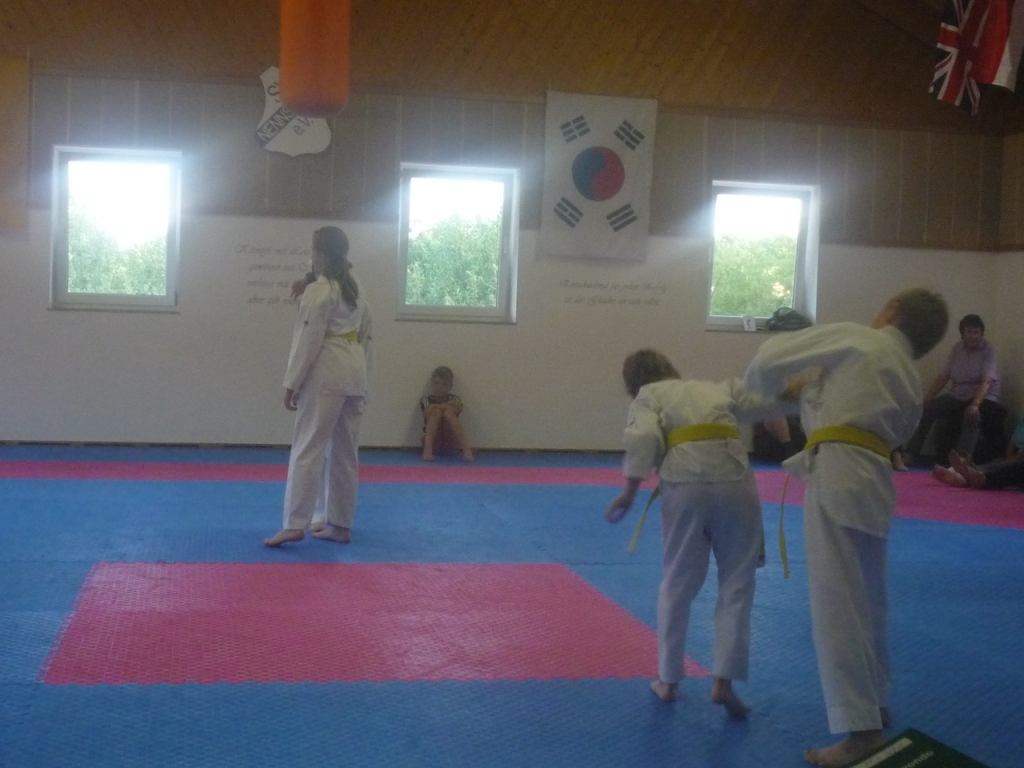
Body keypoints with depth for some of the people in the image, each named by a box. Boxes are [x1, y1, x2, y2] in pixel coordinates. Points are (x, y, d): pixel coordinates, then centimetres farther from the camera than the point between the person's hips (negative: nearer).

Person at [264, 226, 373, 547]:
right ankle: (339, 524, 16)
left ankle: (295, 524, -11)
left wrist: (291, 383, -11)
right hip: (353, 372, 8)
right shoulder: (355, 286, 14)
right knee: (345, 451, 10)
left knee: (308, 447, -8)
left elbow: (308, 341, -15)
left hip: (325, 374, -8)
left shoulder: (319, 291, -11)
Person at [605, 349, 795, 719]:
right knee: (736, 585, 13)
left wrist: (629, 491, -2)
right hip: (733, 481, 2)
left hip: (685, 485, -2)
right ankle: (723, 681, 6)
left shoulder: (647, 397, 17)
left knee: (678, 585, 14)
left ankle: (669, 680, 25)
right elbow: (769, 399, 27)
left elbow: (644, 437, -2)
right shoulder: (717, 388, 27)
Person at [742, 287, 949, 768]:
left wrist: (762, 388, 24)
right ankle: (875, 703, 35)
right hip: (874, 483, 8)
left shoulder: (855, 337, 3)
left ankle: (862, 728, -5)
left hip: (837, 477, -8)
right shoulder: (912, 384, 22)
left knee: (837, 603, -6)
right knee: (868, 601, 21)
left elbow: (769, 361, 1)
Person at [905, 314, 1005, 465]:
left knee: (972, 415, -38)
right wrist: (925, 399, -6)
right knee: (927, 409, -16)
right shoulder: (957, 348, 4)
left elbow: (986, 382, -24)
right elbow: (943, 377, 4)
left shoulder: (988, 350, -11)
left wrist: (975, 404, -41)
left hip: (982, 397, -5)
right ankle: (908, 454, -17)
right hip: (957, 396, 5)